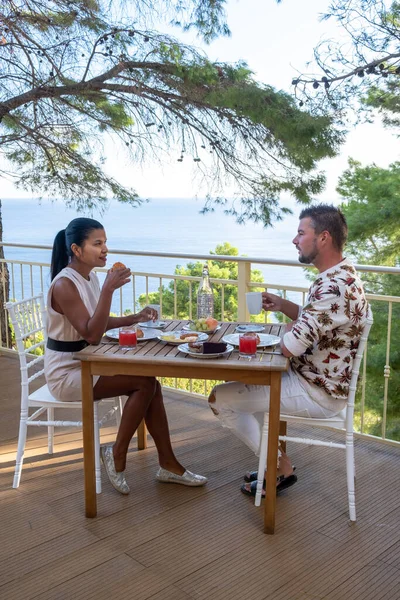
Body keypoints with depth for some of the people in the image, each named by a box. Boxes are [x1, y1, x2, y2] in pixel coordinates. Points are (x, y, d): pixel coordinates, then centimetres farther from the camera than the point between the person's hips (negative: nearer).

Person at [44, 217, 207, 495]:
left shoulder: (90, 277, 7)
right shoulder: (64, 284, -21)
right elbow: (91, 334, -28)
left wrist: (135, 318, 4)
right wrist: (109, 289, -30)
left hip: (86, 363, 8)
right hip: (67, 373, -8)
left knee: (150, 381, -7)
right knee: (145, 382, -17)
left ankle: (168, 464, 1)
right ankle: (117, 455, 0)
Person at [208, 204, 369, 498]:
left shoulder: (334, 288, -29)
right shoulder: (342, 275, 5)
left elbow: (290, 347, -33)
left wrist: (289, 329, -10)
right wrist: (282, 305, 2)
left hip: (316, 395, -10)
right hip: (319, 381, 10)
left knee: (220, 398, -3)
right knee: (245, 379, 26)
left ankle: (281, 467, 11)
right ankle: (276, 462, 25)